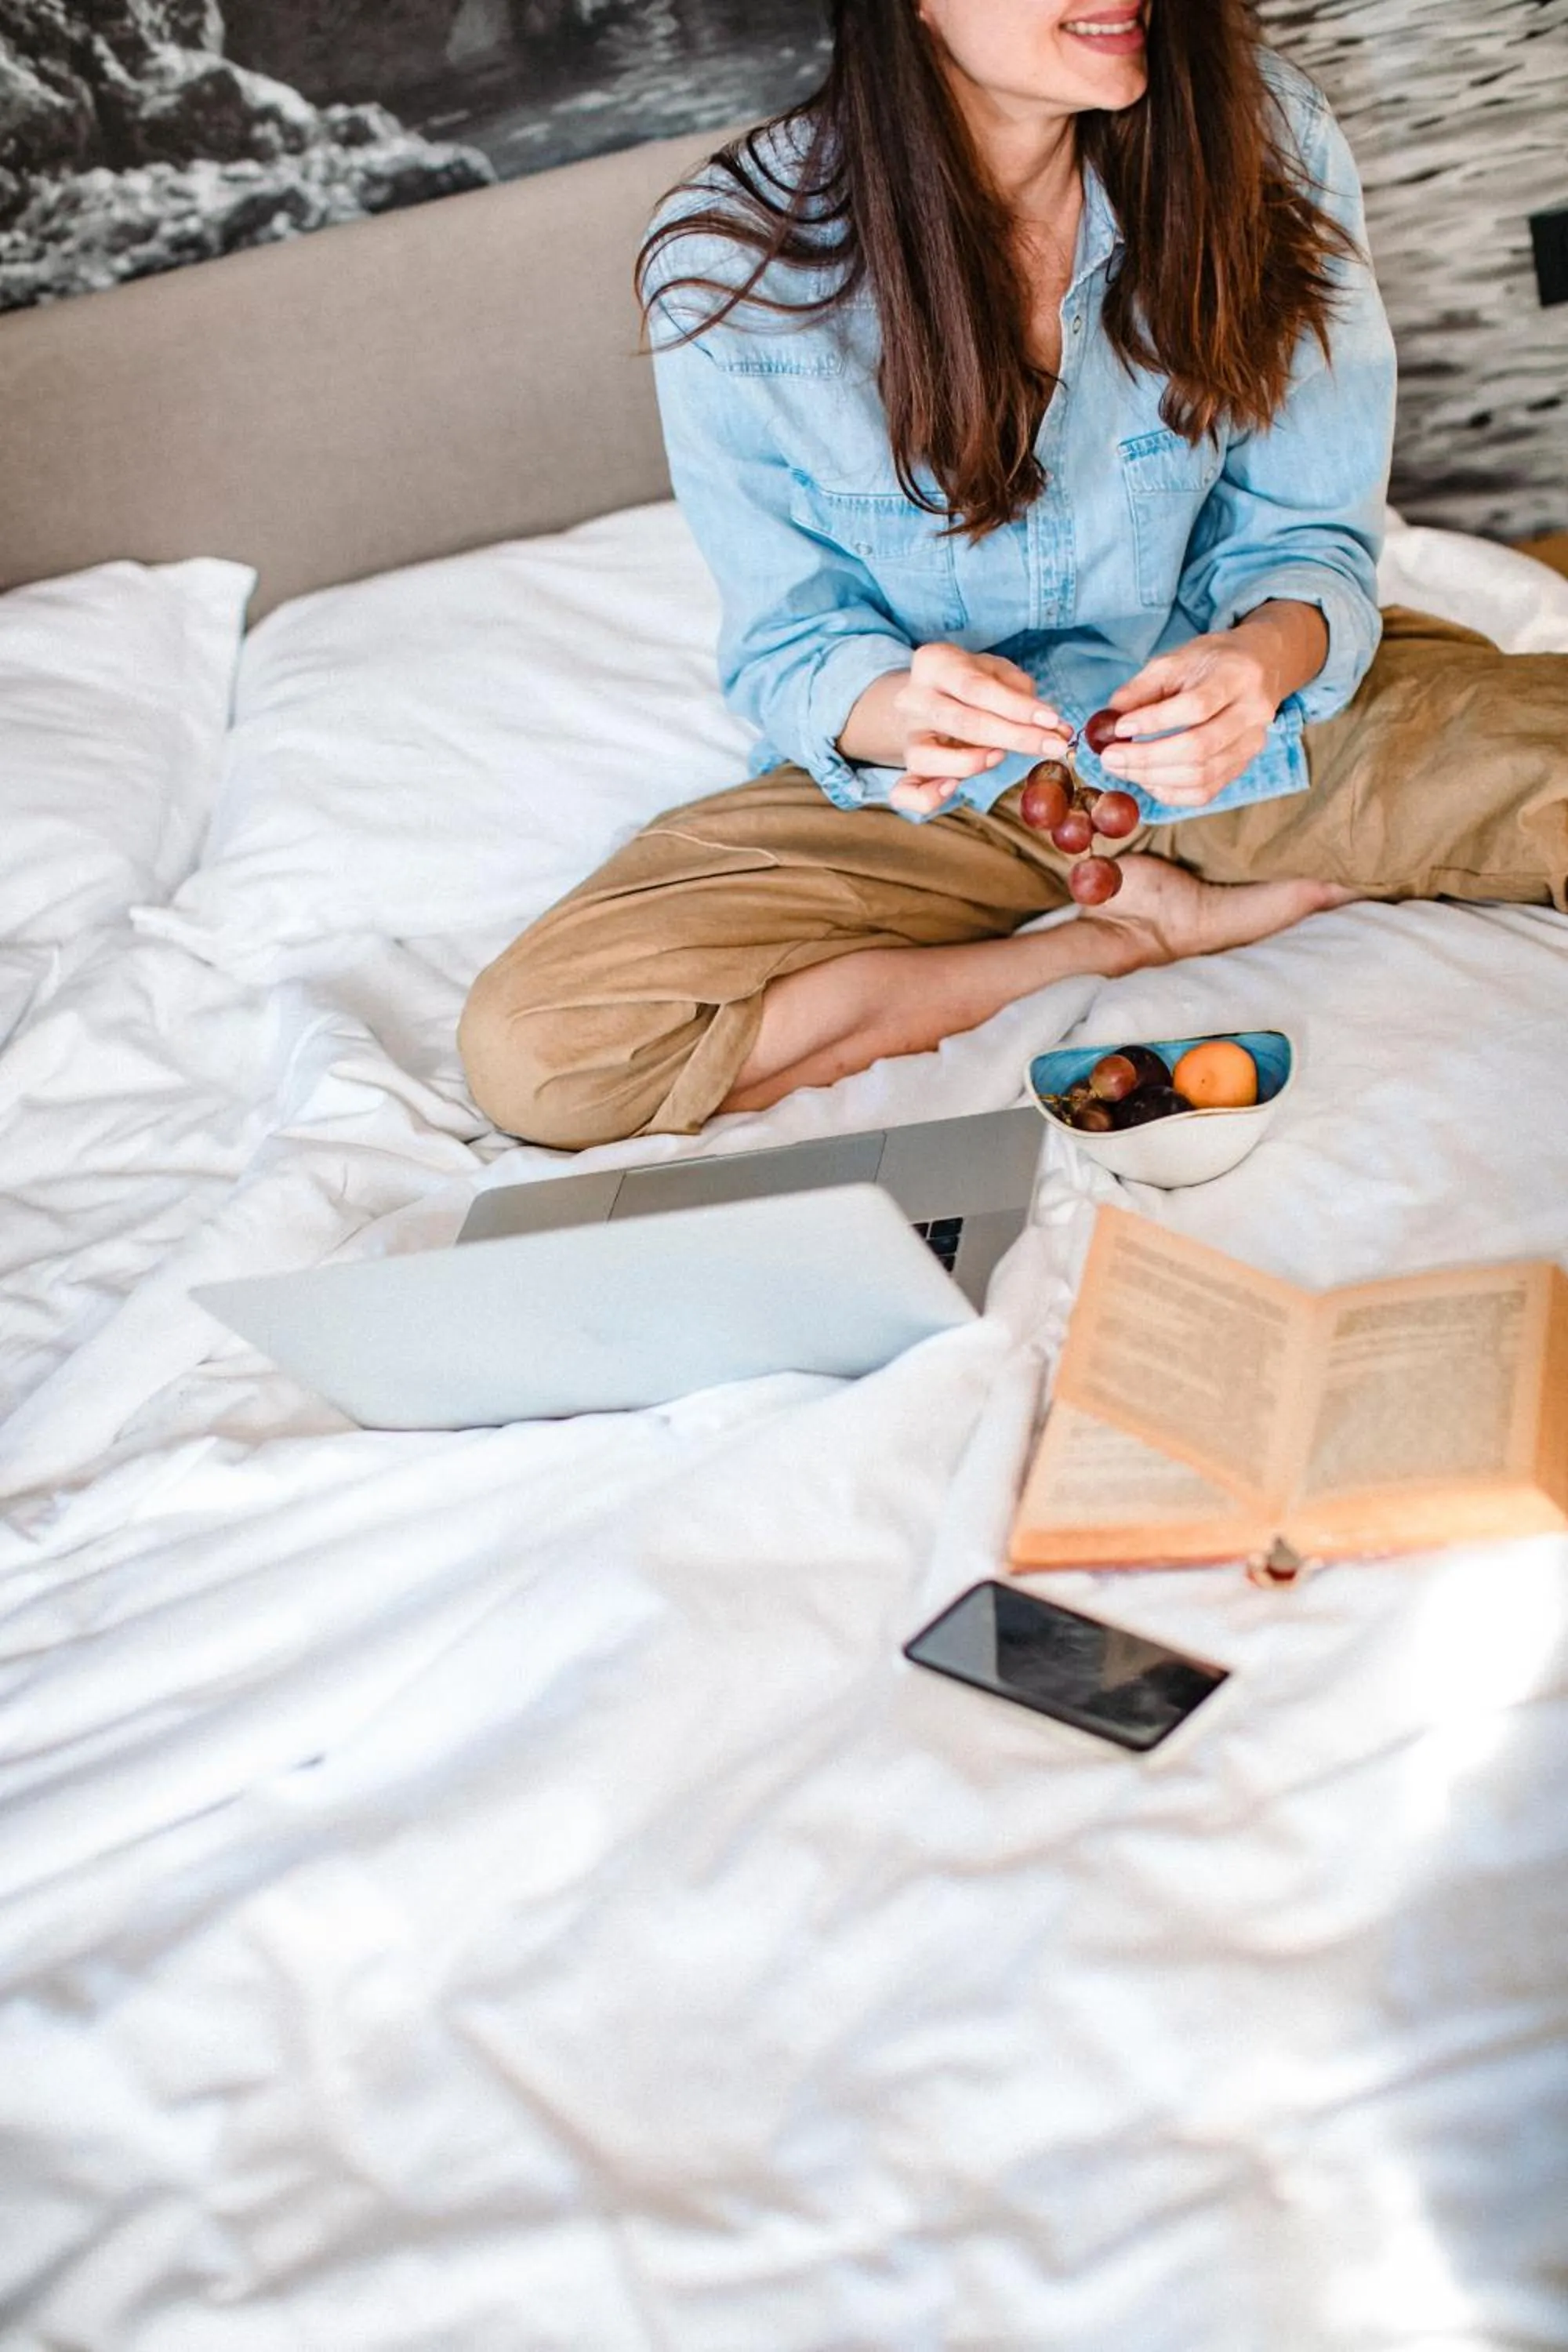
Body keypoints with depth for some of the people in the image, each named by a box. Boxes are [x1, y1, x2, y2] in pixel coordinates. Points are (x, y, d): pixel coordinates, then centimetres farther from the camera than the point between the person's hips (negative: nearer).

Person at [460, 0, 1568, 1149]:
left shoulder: (1265, 140, -14)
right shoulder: (729, 260, -18)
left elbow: (1307, 535, -5)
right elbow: (791, 642, -8)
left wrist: (1268, 653, -30)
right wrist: (898, 712, -33)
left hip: (1223, 711, 0)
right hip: (940, 787, 1)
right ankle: (1139, 924, -11)